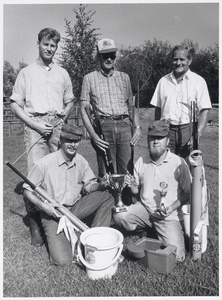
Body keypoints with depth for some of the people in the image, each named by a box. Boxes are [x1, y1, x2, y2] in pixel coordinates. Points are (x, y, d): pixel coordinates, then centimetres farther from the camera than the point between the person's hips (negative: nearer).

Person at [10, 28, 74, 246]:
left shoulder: (62, 73, 19)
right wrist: (35, 124, -8)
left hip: (58, 126, 3)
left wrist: (62, 115, 5)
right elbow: (15, 104, 5)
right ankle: (34, 228, 0)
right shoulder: (26, 72, 11)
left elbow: (69, 101, 25)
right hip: (35, 126, -3)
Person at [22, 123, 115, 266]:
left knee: (107, 194, -13)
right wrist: (43, 205, -25)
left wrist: (100, 185, -18)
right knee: (62, 259, -20)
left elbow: (89, 185, 5)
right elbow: (27, 190, -8)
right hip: (53, 213, -4)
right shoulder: (44, 163, -16)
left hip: (75, 208, 5)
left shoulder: (81, 161, 0)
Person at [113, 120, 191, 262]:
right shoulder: (141, 162, 2)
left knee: (175, 256, -17)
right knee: (119, 216, -22)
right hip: (144, 209, 3)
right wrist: (132, 185, -12)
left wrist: (172, 208, -19)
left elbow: (188, 193, -5)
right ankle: (150, 229, 8)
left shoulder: (179, 163, -10)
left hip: (169, 215, -3)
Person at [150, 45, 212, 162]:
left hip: (187, 130, -2)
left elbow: (204, 111, -4)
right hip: (166, 130, 3)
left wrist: (197, 135, -14)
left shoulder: (198, 81, 2)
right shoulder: (163, 81, 12)